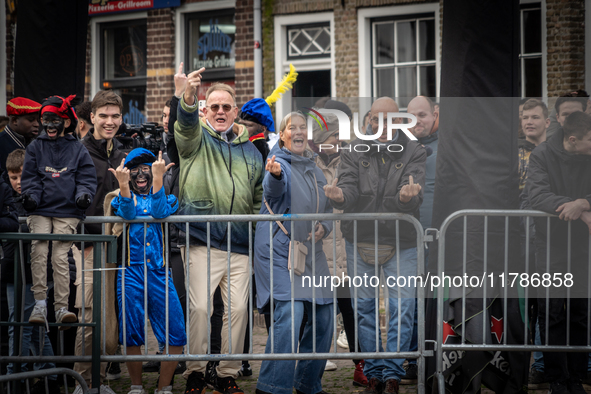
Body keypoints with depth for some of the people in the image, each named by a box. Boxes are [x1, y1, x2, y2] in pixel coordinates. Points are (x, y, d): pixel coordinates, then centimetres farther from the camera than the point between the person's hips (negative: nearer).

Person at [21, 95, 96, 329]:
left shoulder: (78, 151, 12)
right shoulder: (35, 148, 15)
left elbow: (87, 179, 10)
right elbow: (29, 177, 11)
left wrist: (83, 195, -10)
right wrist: (30, 195, -8)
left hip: (67, 213, -1)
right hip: (40, 211, 1)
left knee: (60, 257, -12)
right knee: (38, 250, -19)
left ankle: (62, 308, -10)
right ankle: (40, 304, -18)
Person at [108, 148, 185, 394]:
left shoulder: (164, 197, 15)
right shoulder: (123, 198, 14)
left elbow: (160, 212, -9)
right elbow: (128, 213, -10)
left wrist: (158, 178, -19)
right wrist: (123, 184, -26)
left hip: (159, 272, 1)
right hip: (131, 272, -1)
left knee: (175, 334, -6)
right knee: (132, 333, -2)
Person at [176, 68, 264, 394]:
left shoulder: (250, 151, 18)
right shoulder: (196, 139, 6)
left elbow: (259, 198, 25)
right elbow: (186, 124, -19)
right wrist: (189, 97, -40)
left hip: (240, 246, 4)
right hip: (202, 242, -4)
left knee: (238, 308, 1)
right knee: (199, 306, -10)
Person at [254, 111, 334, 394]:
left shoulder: (314, 169, 15)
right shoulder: (280, 163, -7)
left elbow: (328, 207, 23)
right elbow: (273, 189, -30)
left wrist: (324, 227, 1)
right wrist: (274, 174, -54)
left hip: (311, 253, 8)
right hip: (279, 251, -8)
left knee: (323, 320, 8)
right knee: (289, 313, -22)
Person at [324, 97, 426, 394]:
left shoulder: (414, 153, -3)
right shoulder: (354, 152, 2)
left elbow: (415, 200, -16)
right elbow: (349, 190, -10)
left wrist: (407, 196, -41)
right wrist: (339, 196, -35)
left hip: (401, 242, -2)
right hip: (360, 239, 2)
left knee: (402, 308, -5)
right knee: (365, 308, 7)